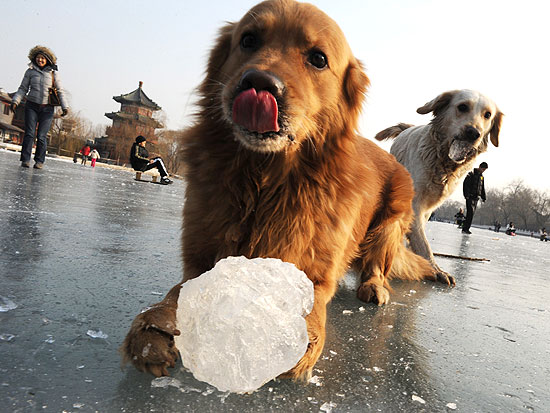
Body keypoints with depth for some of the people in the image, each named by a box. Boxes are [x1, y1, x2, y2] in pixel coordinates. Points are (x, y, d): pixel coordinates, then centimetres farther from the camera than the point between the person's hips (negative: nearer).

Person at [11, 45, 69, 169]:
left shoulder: (53, 73, 6)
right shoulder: (30, 71, 8)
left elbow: (60, 91, 7)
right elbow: (23, 89, 10)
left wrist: (65, 106, -2)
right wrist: (15, 101, -3)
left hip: (47, 109, -1)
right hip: (32, 106, 1)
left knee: (41, 136, -5)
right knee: (29, 133, -7)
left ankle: (39, 161, 2)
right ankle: (25, 159, -5)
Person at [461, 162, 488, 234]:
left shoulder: (481, 176, 18)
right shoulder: (471, 174, -5)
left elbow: (482, 188, 26)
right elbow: (465, 184, -13)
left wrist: (483, 197, 19)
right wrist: (466, 195, -20)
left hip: (476, 197, 8)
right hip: (470, 196, -8)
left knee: (471, 213, 5)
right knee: (470, 212, -16)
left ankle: (465, 228, 9)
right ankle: (465, 228, -17)